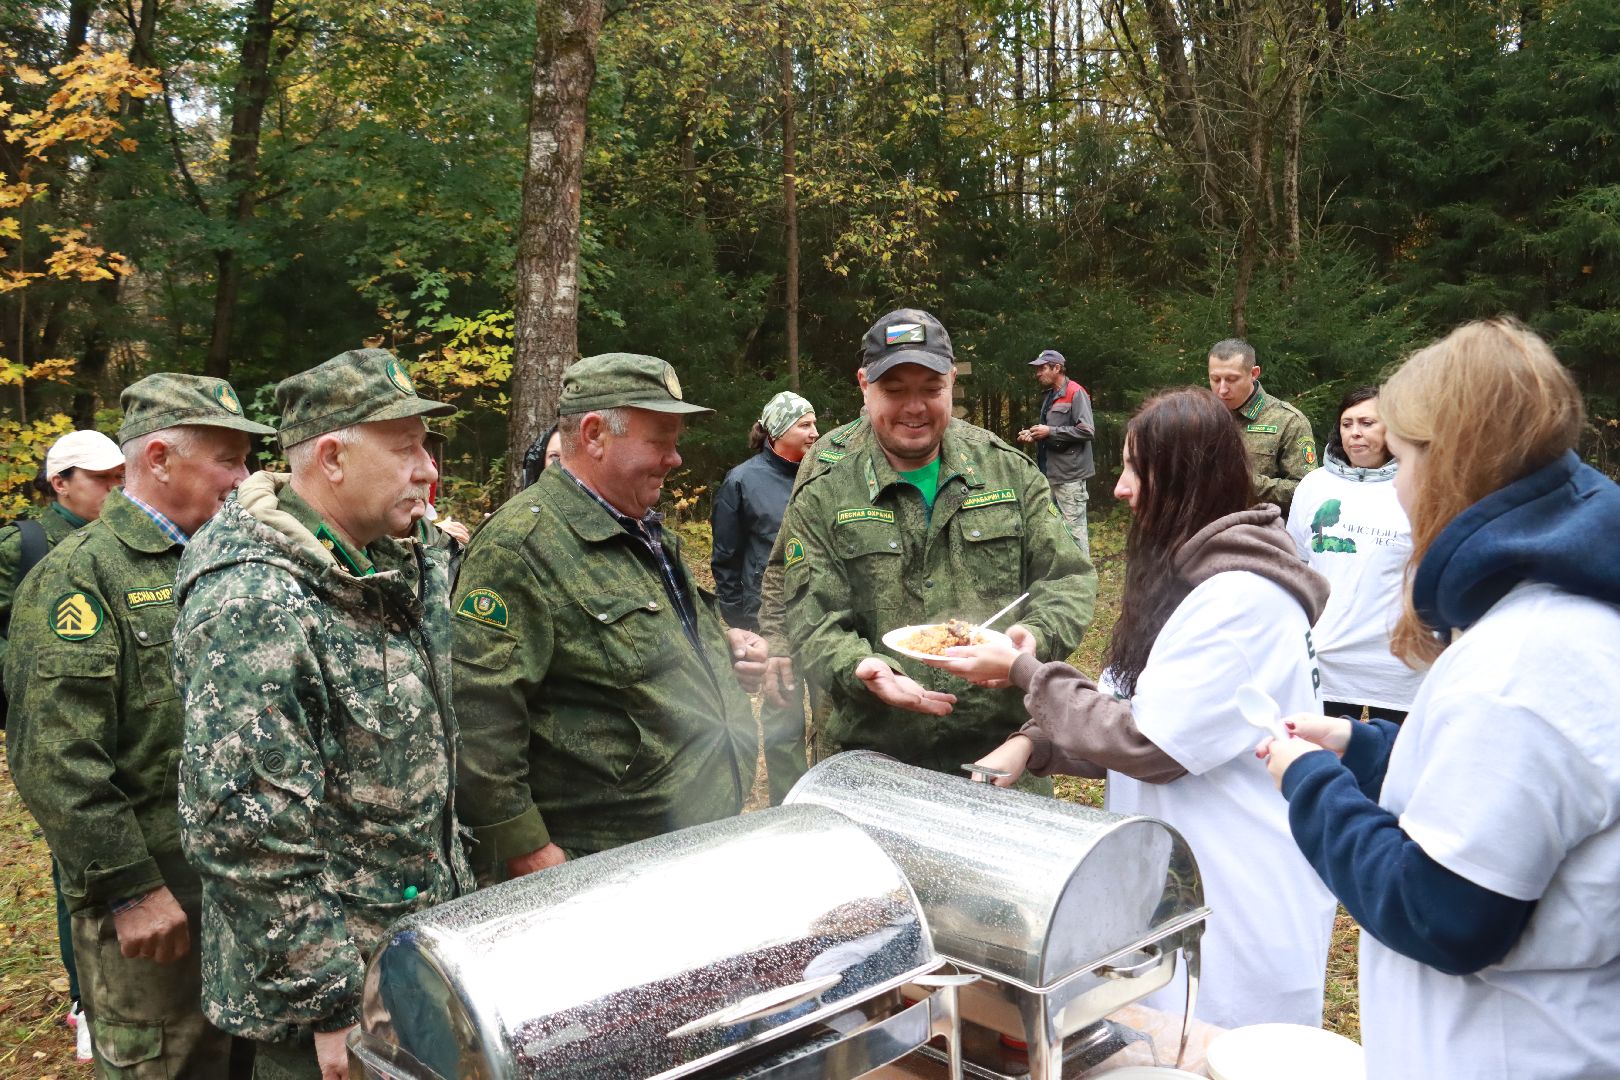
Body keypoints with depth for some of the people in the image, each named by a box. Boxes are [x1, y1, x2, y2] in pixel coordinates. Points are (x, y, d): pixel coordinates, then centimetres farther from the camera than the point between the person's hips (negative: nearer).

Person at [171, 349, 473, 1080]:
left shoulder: (396, 572, 4)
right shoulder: (255, 606, -23)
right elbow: (248, 833, -25)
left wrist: (456, 890, 17)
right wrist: (330, 1006, -22)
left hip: (421, 942, 8)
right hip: (332, 976, -8)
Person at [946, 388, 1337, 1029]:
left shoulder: (1241, 597, -22)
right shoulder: (1184, 577, 9)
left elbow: (1148, 745, -22)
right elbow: (1128, 715, 11)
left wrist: (1022, 673, -14)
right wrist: (1032, 744, -6)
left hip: (1237, 920, -9)